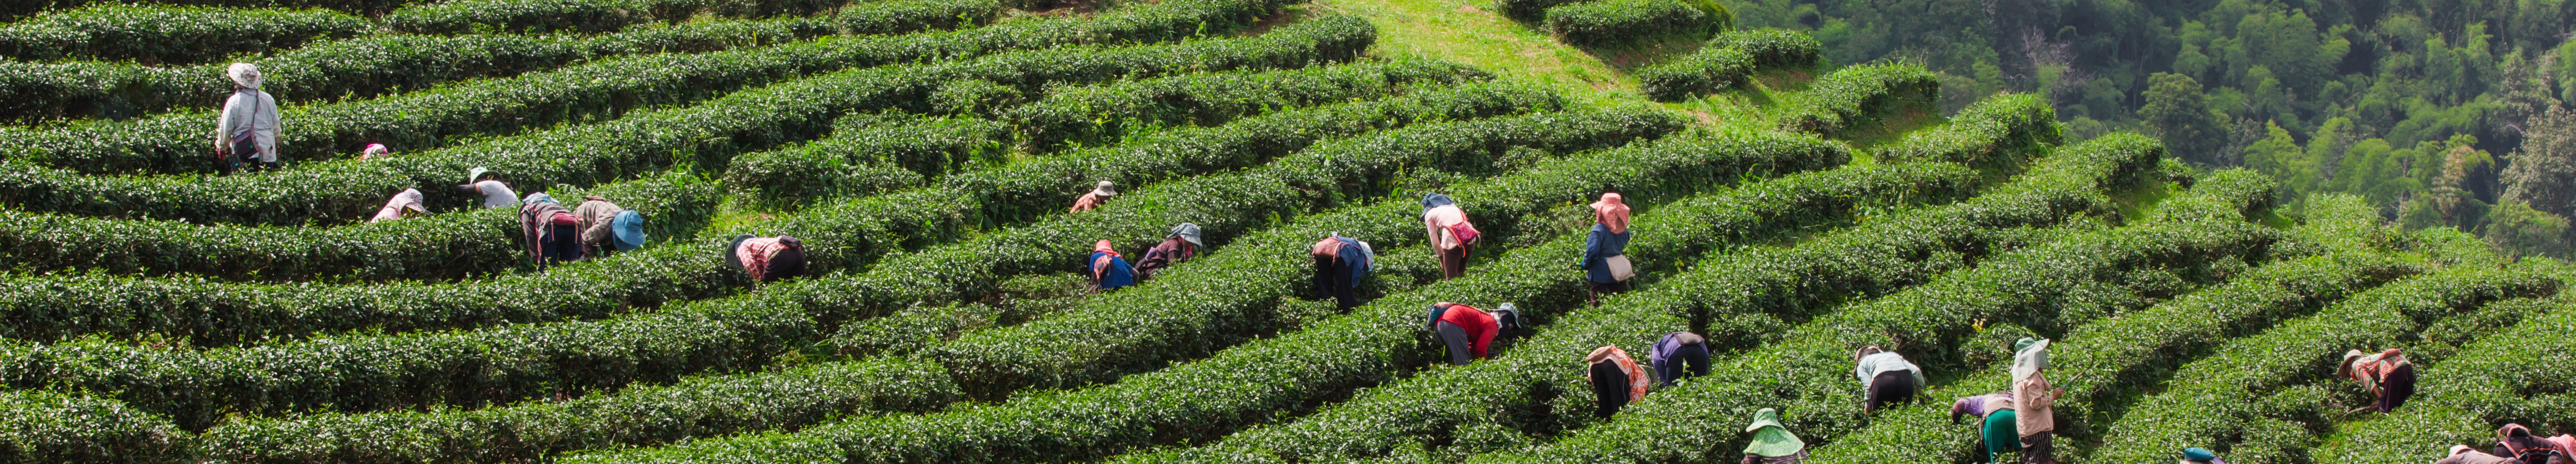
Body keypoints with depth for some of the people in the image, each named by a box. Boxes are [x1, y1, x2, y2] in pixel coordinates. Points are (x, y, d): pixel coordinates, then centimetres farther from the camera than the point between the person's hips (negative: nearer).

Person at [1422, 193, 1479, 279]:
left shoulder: (1429, 214, 17)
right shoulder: (1451, 205, 33)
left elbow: (1435, 242, 15)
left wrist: (1441, 260, 27)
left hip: (1453, 240, -5)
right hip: (1469, 235, 5)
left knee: (1451, 277, 3)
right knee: (1460, 274, 20)